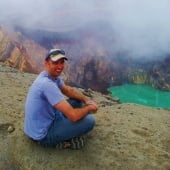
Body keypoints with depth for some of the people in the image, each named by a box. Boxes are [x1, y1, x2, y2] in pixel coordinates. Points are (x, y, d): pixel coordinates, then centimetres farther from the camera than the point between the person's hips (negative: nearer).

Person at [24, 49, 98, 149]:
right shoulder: (47, 84, -31)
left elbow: (68, 90, 16)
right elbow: (73, 116, -33)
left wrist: (86, 100, -1)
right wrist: (89, 108, -12)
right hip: (42, 135, -10)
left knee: (77, 101, 12)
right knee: (90, 120, -17)